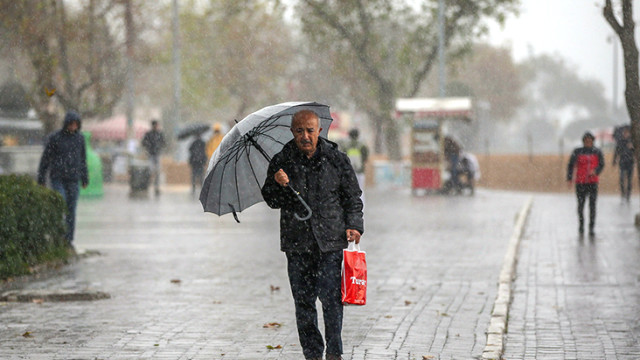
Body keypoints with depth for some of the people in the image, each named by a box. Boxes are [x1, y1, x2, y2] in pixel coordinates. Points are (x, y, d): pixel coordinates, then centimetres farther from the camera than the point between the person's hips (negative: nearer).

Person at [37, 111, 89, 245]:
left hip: (73, 180, 3)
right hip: (57, 178, -3)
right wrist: (41, 179, -1)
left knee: (71, 210, 3)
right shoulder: (55, 138, -3)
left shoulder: (79, 138, 8)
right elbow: (45, 158, 0)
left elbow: (83, 159, 16)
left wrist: (85, 179, 15)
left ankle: (69, 239, 10)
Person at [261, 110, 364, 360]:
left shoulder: (336, 159, 5)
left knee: (330, 297, -9)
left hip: (330, 240, -2)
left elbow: (353, 197, 10)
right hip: (297, 243, 2)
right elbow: (271, 200, 9)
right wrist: (278, 185, -11)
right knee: (303, 301, 3)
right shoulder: (281, 161, 6)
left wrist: (353, 225, -2)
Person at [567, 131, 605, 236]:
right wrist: (569, 179, -11)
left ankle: (591, 228, -4)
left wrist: (595, 171, -18)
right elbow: (571, 165, 0)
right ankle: (581, 223, 32)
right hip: (580, 182, 0)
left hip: (593, 182, 0)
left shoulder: (597, 152, 4)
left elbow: (601, 165, 4)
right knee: (581, 204, 8)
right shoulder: (577, 152, 0)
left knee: (592, 205, -8)